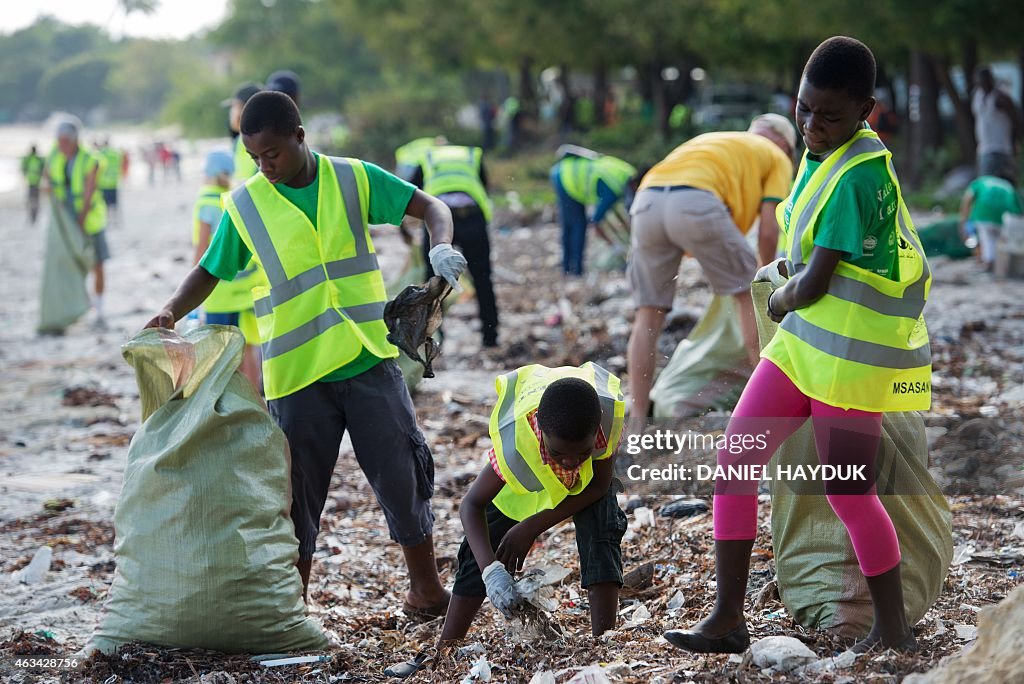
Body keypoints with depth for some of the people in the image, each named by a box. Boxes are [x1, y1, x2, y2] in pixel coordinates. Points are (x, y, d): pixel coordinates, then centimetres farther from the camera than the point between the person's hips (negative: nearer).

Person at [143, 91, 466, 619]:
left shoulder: (355, 179, 0)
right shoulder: (244, 205, 0)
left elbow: (429, 207, 1)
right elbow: (209, 272, 8)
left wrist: (441, 246, -20)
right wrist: (172, 310, -10)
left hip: (370, 359, 0)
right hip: (296, 373, 0)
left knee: (401, 471, 3)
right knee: (299, 488, 4)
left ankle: (426, 586, 19)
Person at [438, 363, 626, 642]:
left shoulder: (610, 413, -43)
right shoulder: (516, 442, -47)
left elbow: (599, 486, -24)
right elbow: (472, 505, -35)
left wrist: (531, 527, -28)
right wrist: (490, 570, -51)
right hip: (525, 474, -1)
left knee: (601, 539, -21)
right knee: (479, 553, -5)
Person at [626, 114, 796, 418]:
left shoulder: (712, 141, 41)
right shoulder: (777, 157, 25)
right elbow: (768, 230, 14)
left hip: (647, 201, 5)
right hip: (695, 201, -5)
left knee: (648, 315, 12)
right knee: (748, 292, 14)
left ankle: (637, 418, 9)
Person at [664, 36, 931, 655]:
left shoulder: (858, 178, -22)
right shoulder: (822, 155, 8)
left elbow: (812, 285, -20)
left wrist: (782, 299, -1)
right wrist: (788, 274, 9)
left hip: (850, 355, -9)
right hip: (800, 339, 9)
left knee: (849, 494, -1)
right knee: (734, 463, 4)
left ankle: (895, 629, 18)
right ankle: (729, 620, 12)